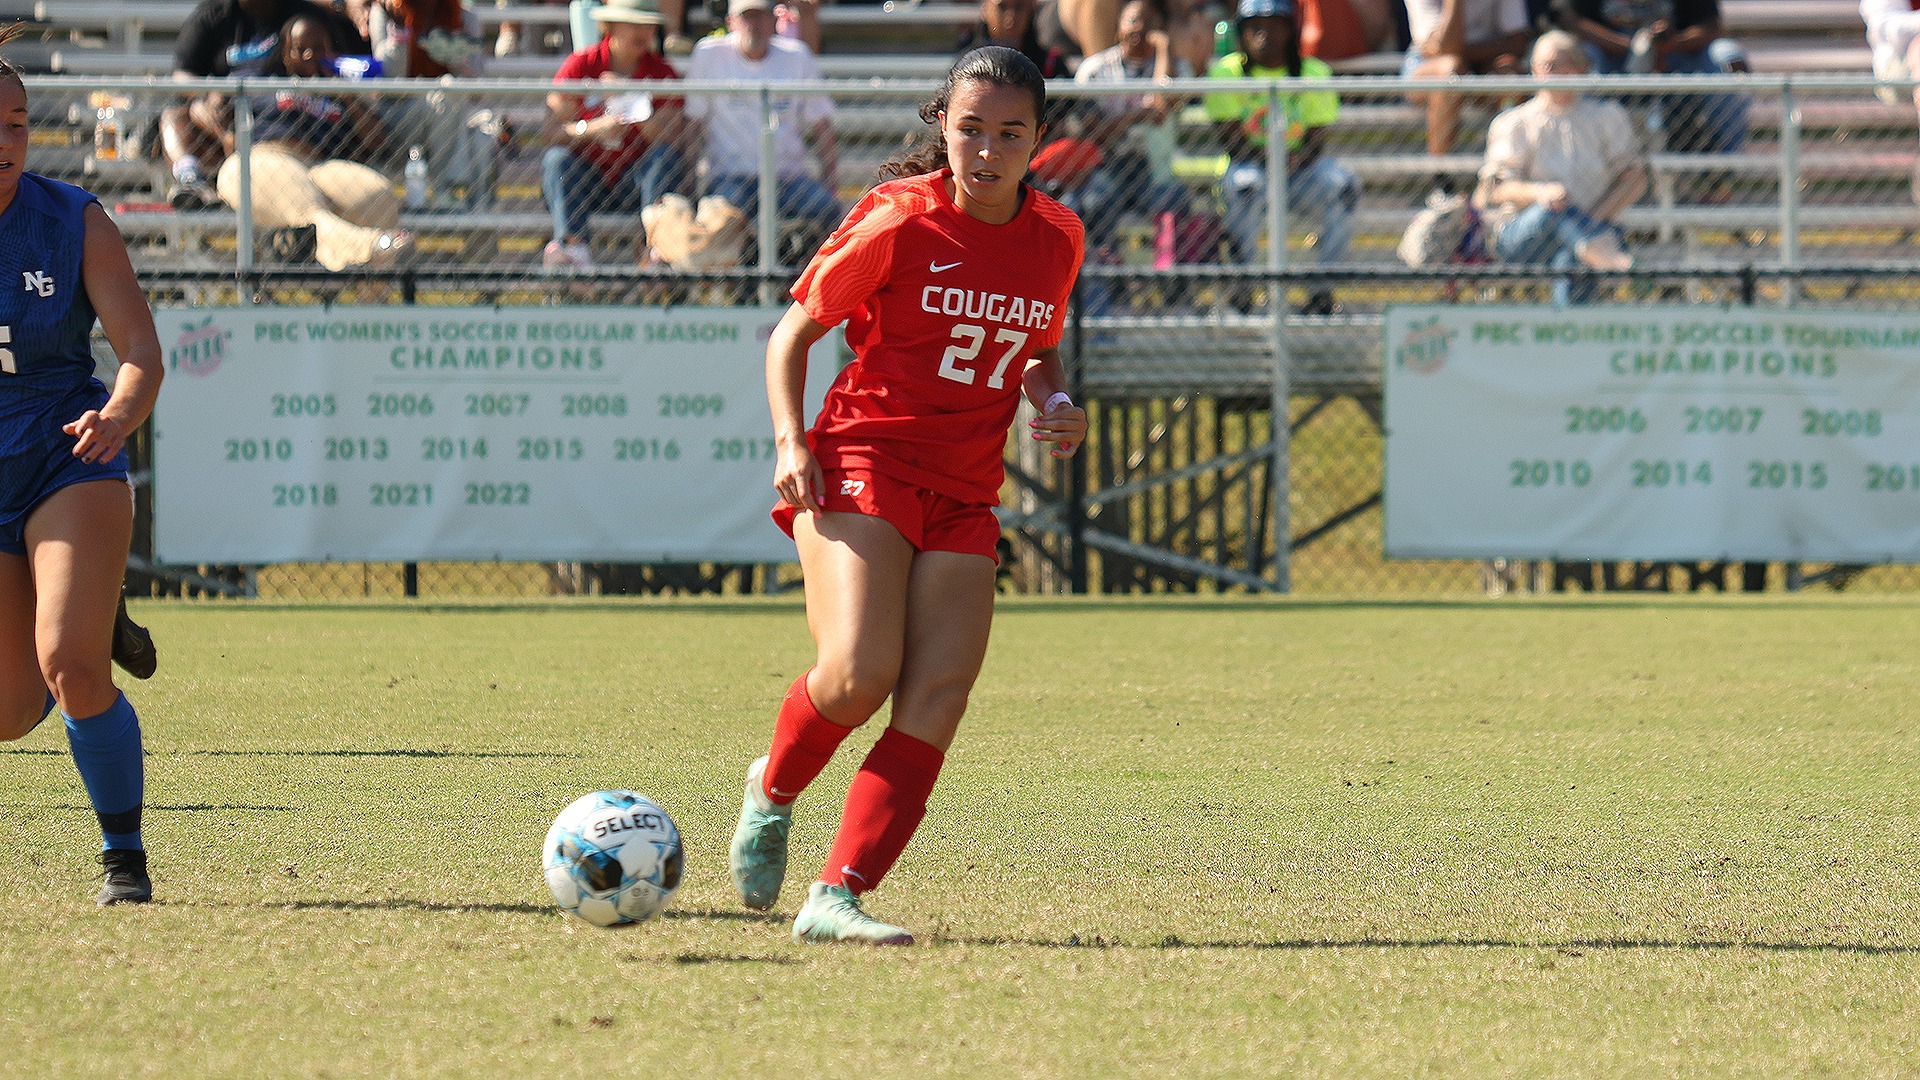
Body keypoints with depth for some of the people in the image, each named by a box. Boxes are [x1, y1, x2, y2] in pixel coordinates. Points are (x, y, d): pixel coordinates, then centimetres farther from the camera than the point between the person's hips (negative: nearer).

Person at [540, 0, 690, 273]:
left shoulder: (662, 72, 3)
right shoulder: (580, 66, -1)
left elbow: (670, 138, -10)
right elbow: (550, 130, -9)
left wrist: (630, 102, -22)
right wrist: (591, 129, -28)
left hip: (634, 183, 1)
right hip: (585, 177, -1)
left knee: (667, 156, -26)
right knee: (557, 159, -29)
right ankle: (575, 247, -47)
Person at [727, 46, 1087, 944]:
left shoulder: (1055, 240, 8)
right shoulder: (898, 222, -7)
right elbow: (794, 330, 2)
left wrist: (1056, 405, 4)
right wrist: (790, 442, -12)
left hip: (963, 499, 5)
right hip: (862, 464, -5)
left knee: (934, 708, -13)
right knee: (860, 673, -24)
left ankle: (836, 895, -14)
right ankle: (773, 791, 7)